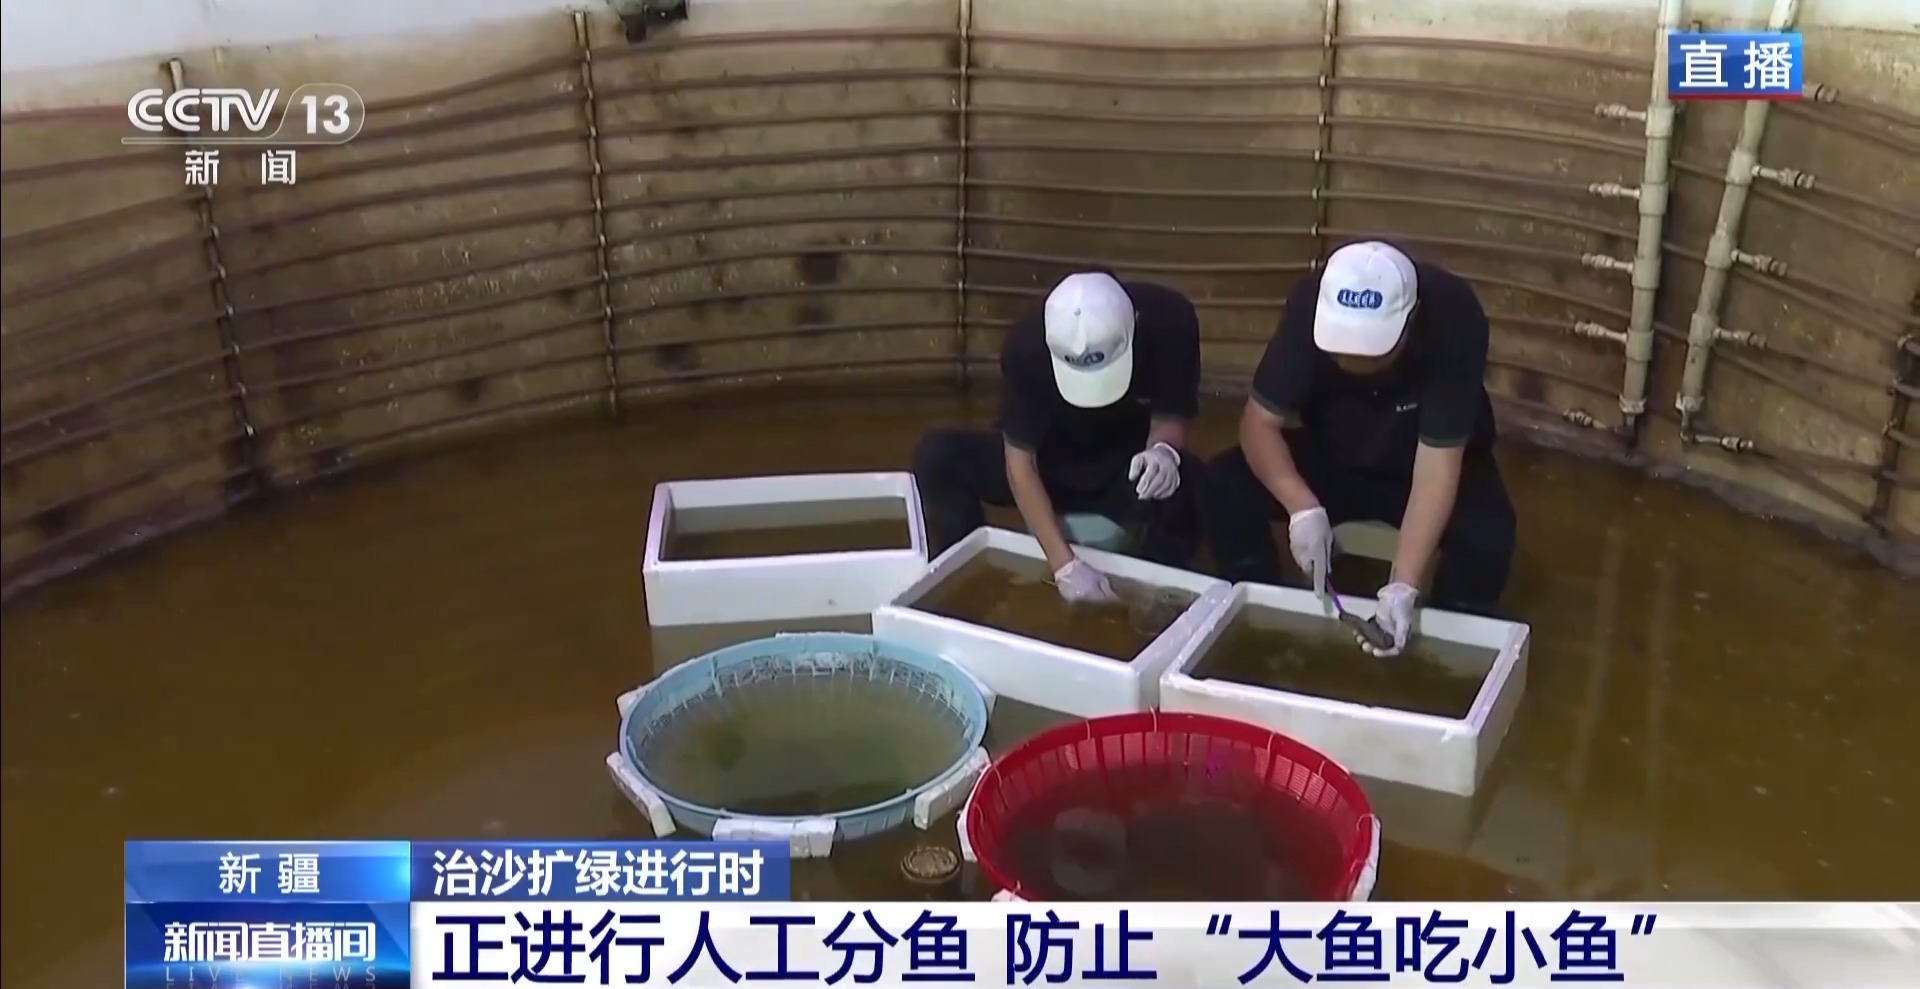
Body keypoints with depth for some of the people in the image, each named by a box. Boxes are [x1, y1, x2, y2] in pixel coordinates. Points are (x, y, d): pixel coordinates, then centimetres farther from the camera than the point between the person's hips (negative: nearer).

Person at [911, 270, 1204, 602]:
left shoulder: (1169, 319, -26)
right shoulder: (1027, 344, -28)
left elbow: (1171, 416, -15)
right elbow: (1019, 460, -26)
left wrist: (1164, 450, -41)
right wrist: (1064, 564, -36)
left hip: (1128, 470, 0)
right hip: (1048, 464, 0)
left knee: (1183, 488, -36)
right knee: (938, 454, -25)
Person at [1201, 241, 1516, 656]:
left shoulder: (1453, 319, -32)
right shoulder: (1312, 305, -27)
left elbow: (1437, 464, -33)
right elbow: (1260, 421, -22)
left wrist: (1403, 585, -42)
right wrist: (1303, 508, -39)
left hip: (1433, 463, -2)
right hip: (1333, 457, 2)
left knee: (1487, 537, -33)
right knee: (1224, 486, -22)